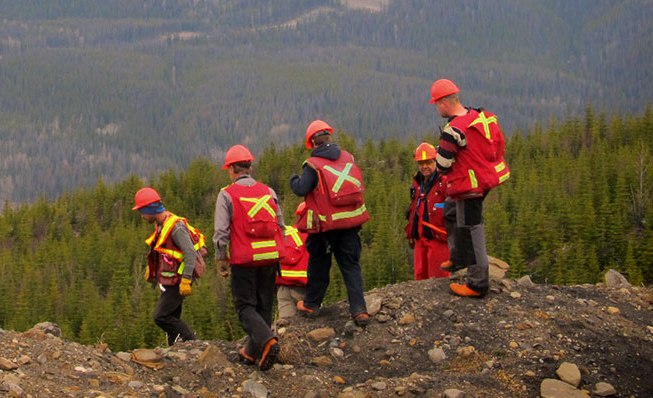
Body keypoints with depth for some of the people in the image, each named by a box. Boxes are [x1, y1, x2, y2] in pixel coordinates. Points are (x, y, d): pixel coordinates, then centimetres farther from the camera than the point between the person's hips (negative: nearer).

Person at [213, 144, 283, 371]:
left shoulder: (227, 195, -5)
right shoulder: (268, 192, 8)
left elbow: (221, 233, -9)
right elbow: (281, 227, 10)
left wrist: (221, 261, 1)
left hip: (243, 260, -4)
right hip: (270, 258, 4)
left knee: (245, 307, 1)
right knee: (264, 306, 13)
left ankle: (267, 340, -22)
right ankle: (253, 352, 18)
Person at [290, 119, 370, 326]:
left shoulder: (313, 164, -10)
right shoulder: (348, 158, 6)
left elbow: (302, 189, -15)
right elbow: (358, 185, 14)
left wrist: (294, 180, 4)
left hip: (325, 224, -3)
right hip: (351, 221, 3)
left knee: (319, 264, 13)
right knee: (351, 265, 5)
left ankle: (311, 304, 25)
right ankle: (359, 309, -5)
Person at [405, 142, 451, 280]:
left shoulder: (444, 182, -9)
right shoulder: (417, 183, 17)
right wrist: (410, 233, 23)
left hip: (438, 238, -8)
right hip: (420, 238, 8)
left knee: (438, 277, -5)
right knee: (420, 276, 11)